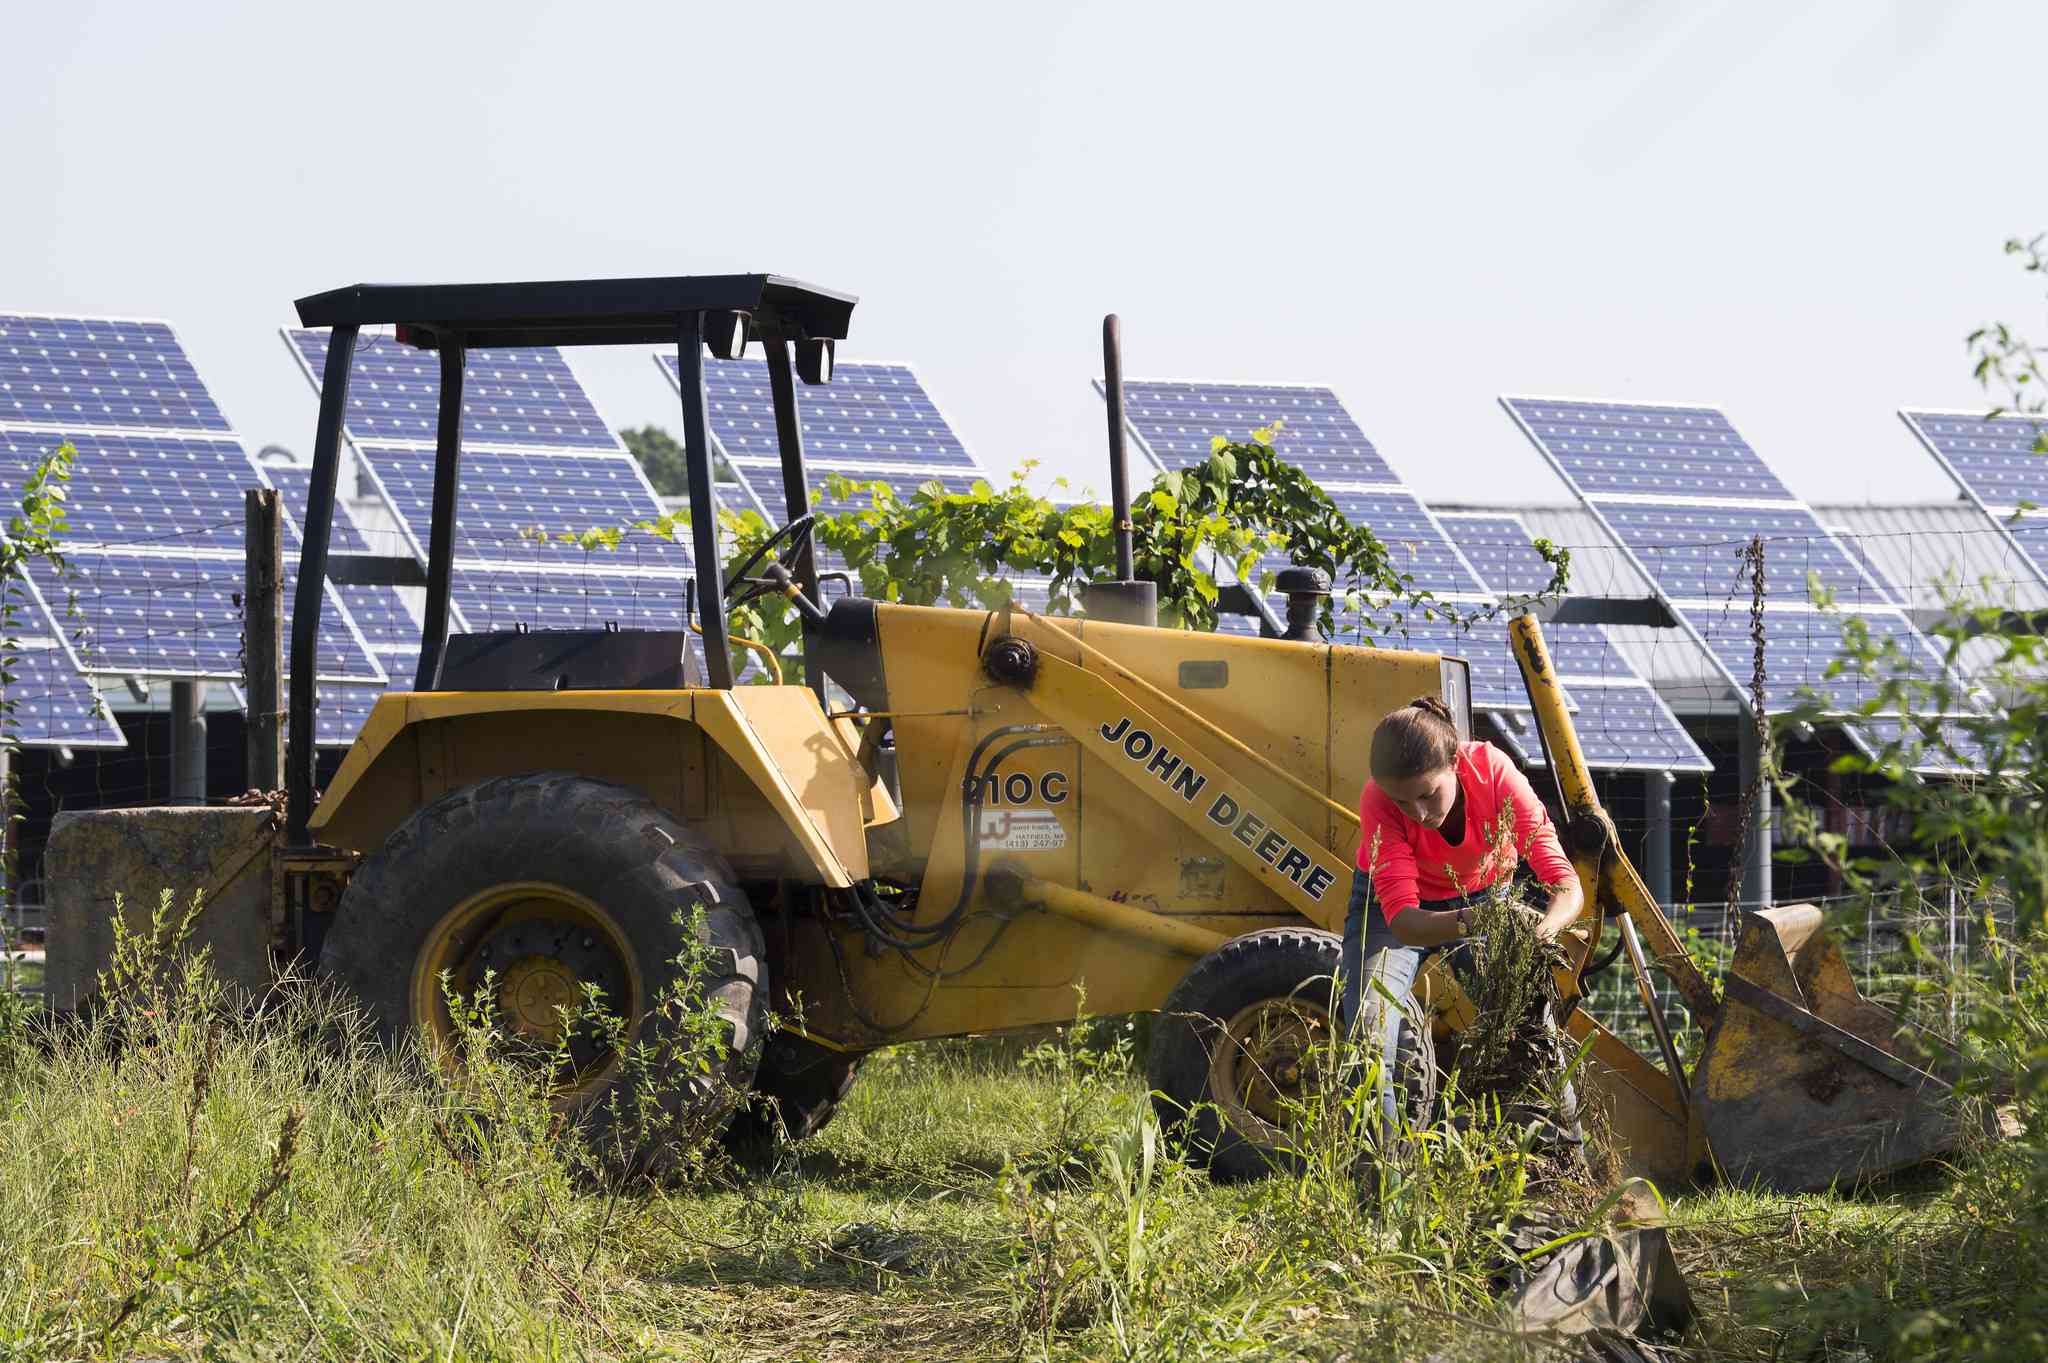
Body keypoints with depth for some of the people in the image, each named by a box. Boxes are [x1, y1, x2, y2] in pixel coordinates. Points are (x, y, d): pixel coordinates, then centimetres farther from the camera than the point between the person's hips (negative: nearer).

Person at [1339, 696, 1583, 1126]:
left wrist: (1539, 932, -57)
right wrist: (1469, 923, -60)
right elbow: (1403, 921, -40)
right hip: (1393, 905, -1)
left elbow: (1567, 887, -35)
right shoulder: (1379, 801, -34)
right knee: (1369, 1033, -20)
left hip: (1486, 896, 1)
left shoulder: (1495, 774, -33)